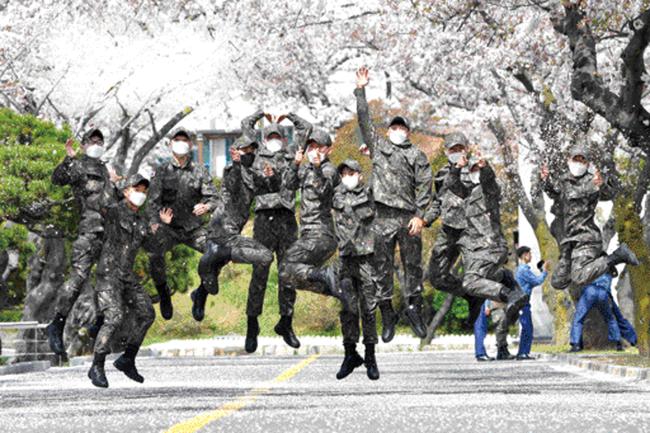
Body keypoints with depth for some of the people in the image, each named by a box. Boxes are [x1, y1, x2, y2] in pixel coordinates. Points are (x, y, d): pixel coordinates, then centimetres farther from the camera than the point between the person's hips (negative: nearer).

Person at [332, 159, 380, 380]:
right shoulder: (337, 196, 10)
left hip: (367, 257, -2)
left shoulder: (369, 196, 4)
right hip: (345, 258, 2)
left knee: (368, 308, 0)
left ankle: (370, 357, 7)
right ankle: (350, 353, 11)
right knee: (347, 309, 2)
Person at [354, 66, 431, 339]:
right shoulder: (378, 145, 18)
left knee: (413, 265, 1)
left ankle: (413, 308, 11)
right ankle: (387, 314, 5)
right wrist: (360, 91, 8)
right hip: (383, 216, 0)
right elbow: (364, 120, 14)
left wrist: (420, 214, -7)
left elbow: (425, 185, 4)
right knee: (382, 266, 0)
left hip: (408, 216, 0)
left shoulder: (417, 155, 13)